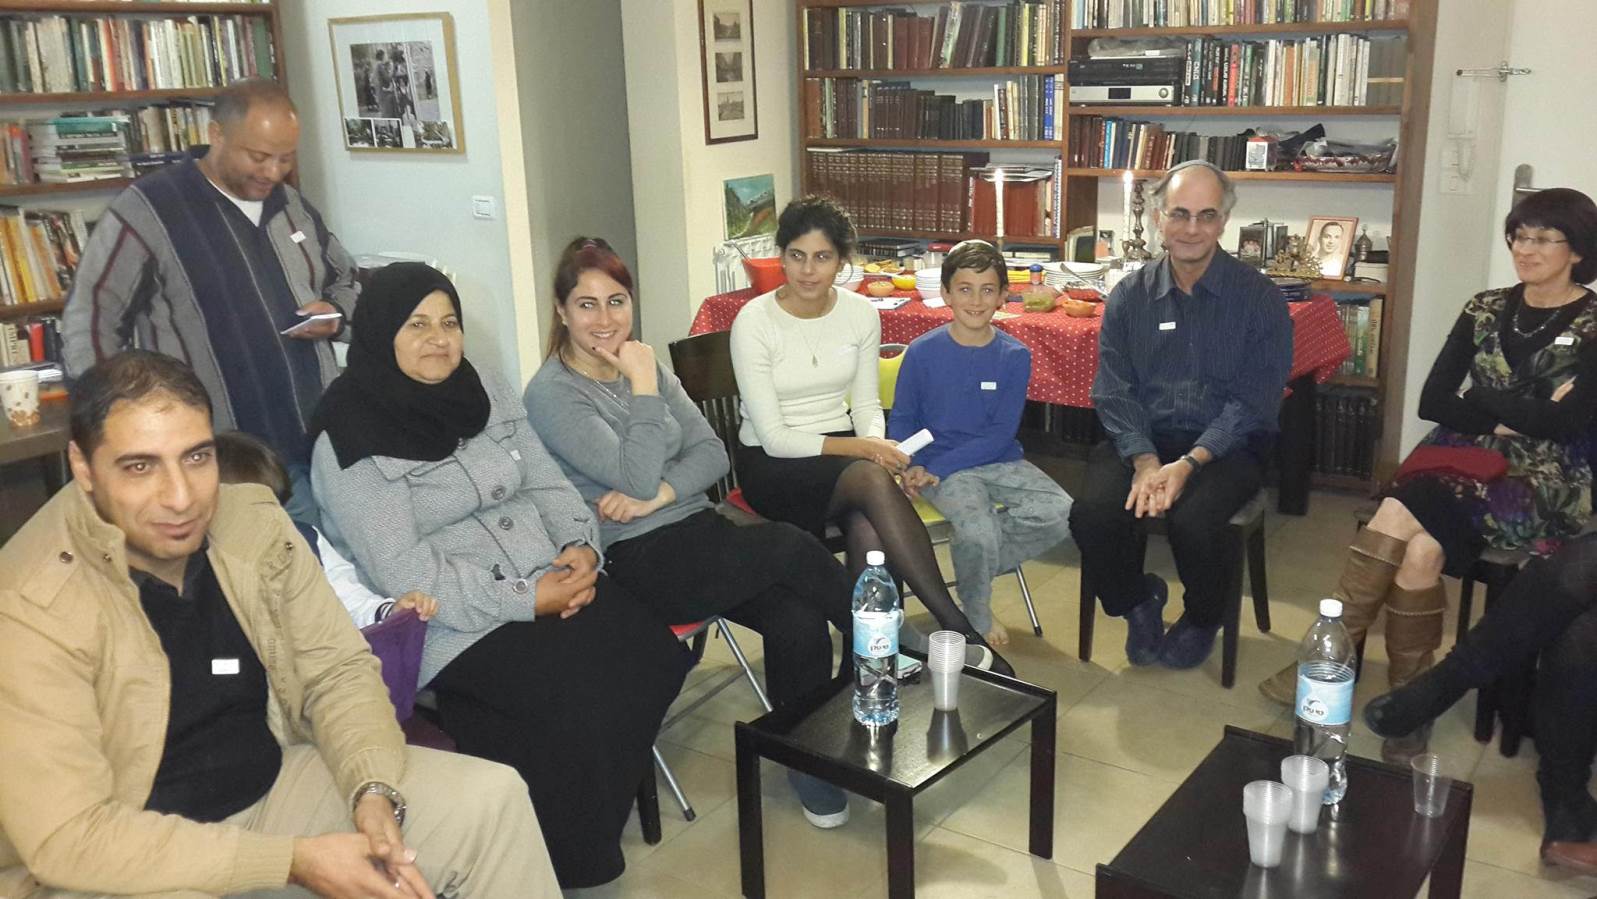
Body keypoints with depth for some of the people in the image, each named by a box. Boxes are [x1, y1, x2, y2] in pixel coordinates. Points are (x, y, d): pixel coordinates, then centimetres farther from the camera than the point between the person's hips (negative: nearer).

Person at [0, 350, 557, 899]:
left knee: (491, 798, -4)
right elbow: (69, 835, -24)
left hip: (274, 784, 6)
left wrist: (374, 791, -18)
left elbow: (337, 670, 2)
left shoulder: (254, 522, -7)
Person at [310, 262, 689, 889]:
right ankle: (568, 859, 1)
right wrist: (526, 599, -20)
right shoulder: (351, 442, -9)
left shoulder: (487, 394, 12)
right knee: (581, 696, -26)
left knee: (657, 656, -15)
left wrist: (581, 547, -8)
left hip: (556, 584, 7)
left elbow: (548, 484, 14)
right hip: (458, 625, -6)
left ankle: (598, 806, 8)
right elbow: (401, 571, -16)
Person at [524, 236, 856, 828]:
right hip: (636, 563, -6)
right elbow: (636, 476, -16)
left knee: (799, 617, -21)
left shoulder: (646, 367, 13)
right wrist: (643, 389, -11)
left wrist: (657, 495, -11)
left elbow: (712, 453, 6)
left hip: (697, 530, 6)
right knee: (786, 546, -25)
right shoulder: (551, 394, -7)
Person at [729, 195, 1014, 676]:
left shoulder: (860, 312, 0)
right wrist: (859, 448, -23)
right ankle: (958, 629, -31)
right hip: (771, 463, -4)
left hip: (842, 452, 4)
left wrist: (875, 444, -16)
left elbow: (866, 404, 7)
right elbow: (774, 437, -15)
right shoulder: (753, 322, -13)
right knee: (872, 479, -35)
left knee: (870, 532, -34)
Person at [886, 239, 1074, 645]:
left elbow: (1002, 433, -6)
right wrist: (909, 466, -17)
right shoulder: (922, 352, -4)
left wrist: (938, 469, -17)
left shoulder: (1015, 356, -2)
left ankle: (975, 559, 3)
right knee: (978, 530, -29)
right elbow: (901, 419, 4)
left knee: (1062, 514, -19)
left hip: (999, 461, 3)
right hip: (939, 464, -3)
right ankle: (978, 619, 1)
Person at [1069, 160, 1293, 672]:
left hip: (1226, 446, -2)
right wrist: (1144, 460, -17)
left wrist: (1189, 463, -21)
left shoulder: (1258, 299, -3)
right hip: (1142, 440, 2)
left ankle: (1203, 619, 4)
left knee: (1193, 519, -32)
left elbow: (1253, 402, -8)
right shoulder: (1130, 296, 5)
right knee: (1091, 512, -26)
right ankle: (1137, 601, 8)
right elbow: (1113, 391, 0)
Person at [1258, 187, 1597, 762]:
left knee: (1398, 521, -30)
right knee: (1419, 549, -30)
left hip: (1545, 483, -4)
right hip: (1468, 460, 4)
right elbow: (1432, 402, 3)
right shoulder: (1486, 310, 11)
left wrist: (1483, 402, -6)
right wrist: (1523, 413, -8)